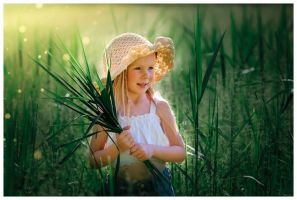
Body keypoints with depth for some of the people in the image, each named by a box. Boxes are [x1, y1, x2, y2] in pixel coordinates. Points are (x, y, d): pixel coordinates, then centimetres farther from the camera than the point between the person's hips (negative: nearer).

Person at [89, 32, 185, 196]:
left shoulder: (160, 107, -10)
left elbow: (180, 152, -4)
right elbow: (93, 161, -6)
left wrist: (153, 149, -19)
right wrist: (117, 148, -22)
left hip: (158, 187, 1)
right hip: (121, 188, 0)